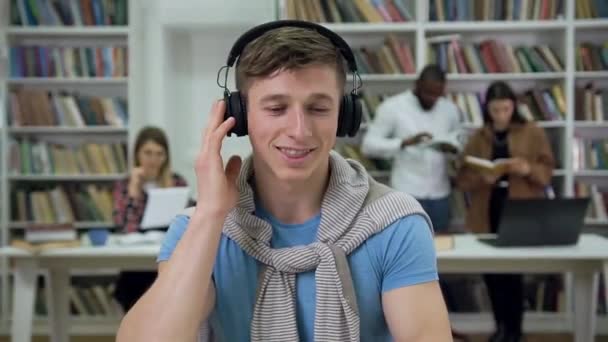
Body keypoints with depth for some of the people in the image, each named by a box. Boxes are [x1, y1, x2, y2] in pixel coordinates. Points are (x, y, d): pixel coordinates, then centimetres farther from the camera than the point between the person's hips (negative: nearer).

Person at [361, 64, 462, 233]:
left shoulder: (450, 109, 8)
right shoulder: (392, 107, -5)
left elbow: (461, 143, 17)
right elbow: (369, 145, -9)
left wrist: (453, 147, -8)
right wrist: (405, 142, -23)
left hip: (440, 194, 4)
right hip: (407, 194, -4)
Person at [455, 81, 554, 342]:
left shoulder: (533, 133, 3)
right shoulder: (478, 138, 8)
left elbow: (547, 171, 2)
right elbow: (462, 178, 3)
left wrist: (528, 169, -18)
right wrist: (482, 178, -17)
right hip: (486, 214, 3)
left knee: (513, 271, -5)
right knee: (491, 271, 4)